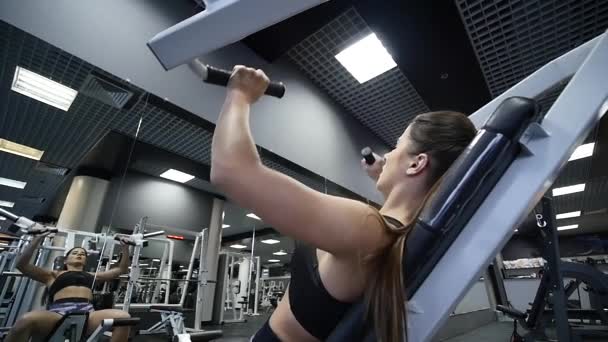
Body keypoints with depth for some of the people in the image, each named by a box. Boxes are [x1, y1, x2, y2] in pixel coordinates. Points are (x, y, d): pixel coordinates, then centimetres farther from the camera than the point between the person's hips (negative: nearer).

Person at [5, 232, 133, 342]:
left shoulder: (92, 276, 34)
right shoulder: (54, 275, 29)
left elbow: (122, 269, 35)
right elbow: (21, 265, 20)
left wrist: (125, 247, 28)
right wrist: (37, 239, 14)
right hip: (58, 313, -1)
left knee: (123, 317, -33)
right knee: (27, 320, -39)